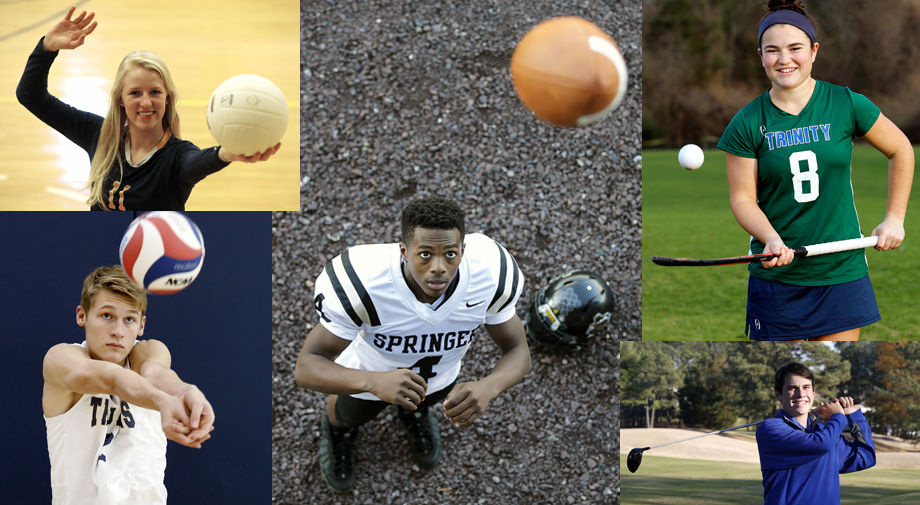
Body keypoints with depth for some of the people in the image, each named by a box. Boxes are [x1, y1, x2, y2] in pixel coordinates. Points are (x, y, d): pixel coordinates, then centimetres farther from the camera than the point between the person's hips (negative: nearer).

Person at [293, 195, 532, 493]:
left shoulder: (491, 276, -39)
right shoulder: (361, 286, -47)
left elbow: (518, 351, -25)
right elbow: (306, 368, -43)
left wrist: (487, 388, -50)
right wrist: (373, 383, -64)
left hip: (440, 375, 2)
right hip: (369, 374, -2)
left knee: (422, 401, 35)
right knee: (350, 414, 31)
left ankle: (414, 412, 70)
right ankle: (338, 426, 66)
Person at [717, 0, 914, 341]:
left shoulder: (846, 105, -3)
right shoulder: (747, 124, -4)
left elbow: (900, 150, 11)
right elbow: (742, 198, -4)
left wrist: (894, 219, 8)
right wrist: (772, 239, -22)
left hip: (841, 272, 0)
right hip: (776, 277, 0)